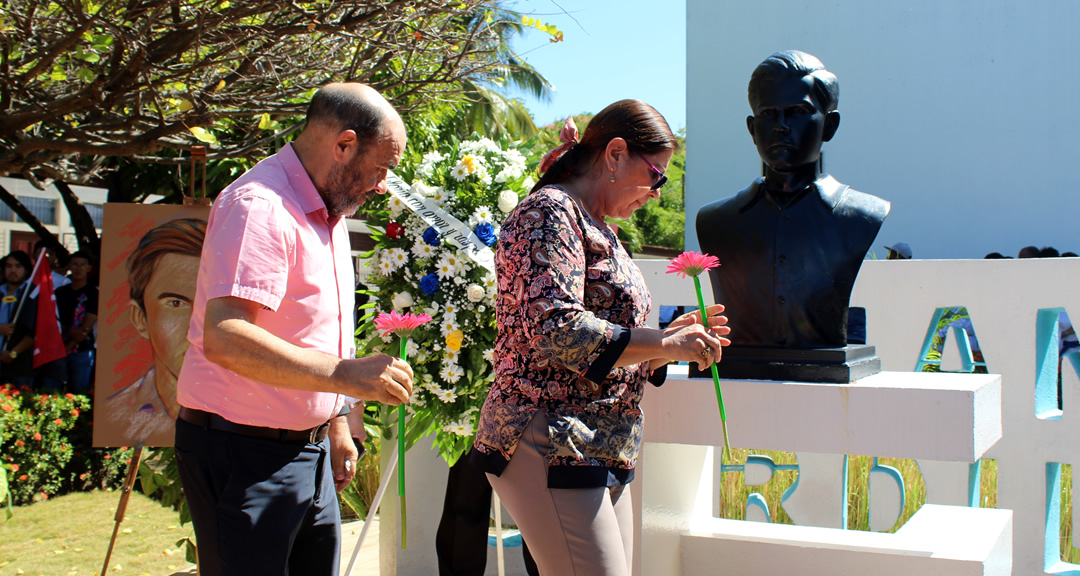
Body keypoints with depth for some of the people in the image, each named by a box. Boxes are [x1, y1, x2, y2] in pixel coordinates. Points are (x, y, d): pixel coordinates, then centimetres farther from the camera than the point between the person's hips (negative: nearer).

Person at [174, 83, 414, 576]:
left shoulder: (329, 212, 14)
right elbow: (223, 338, -30)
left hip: (309, 449, 9)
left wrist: (337, 422, 22)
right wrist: (346, 375, -32)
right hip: (244, 454, -9)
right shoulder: (259, 206, -19)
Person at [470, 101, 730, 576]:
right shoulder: (551, 212, -9)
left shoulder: (598, 230, 22)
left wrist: (673, 338, 10)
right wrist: (664, 344, -16)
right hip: (552, 447, -10)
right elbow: (555, 329, -23)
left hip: (602, 458, 10)